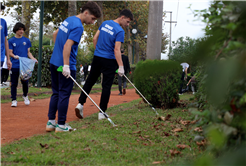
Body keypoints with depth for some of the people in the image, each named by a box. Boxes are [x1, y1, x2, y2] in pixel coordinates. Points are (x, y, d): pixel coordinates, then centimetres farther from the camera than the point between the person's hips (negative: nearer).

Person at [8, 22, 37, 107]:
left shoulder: (26, 40, 10)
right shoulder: (11, 41, 5)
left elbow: (28, 52, 12)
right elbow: (10, 53, 0)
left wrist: (33, 58, -7)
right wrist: (14, 56, -22)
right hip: (14, 65, -1)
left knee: (25, 82, -2)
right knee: (14, 83, 2)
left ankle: (25, 96, 25)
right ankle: (14, 100, 10)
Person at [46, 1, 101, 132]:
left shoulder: (68, 20, 12)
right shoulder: (78, 26, -17)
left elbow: (55, 34, 24)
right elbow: (67, 45, -25)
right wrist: (66, 66, -27)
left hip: (54, 62, 9)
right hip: (66, 66, -9)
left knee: (56, 93, 14)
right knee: (64, 94, 0)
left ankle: (50, 122, 16)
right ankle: (61, 125, 5)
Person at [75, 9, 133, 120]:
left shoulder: (105, 23, 6)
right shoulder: (120, 31, -15)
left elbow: (95, 39, 10)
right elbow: (116, 50, -21)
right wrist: (121, 67, -20)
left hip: (97, 57, 6)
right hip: (109, 61, -6)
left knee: (90, 81, 17)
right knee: (106, 86, 1)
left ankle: (80, 104, 8)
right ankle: (102, 113, 3)